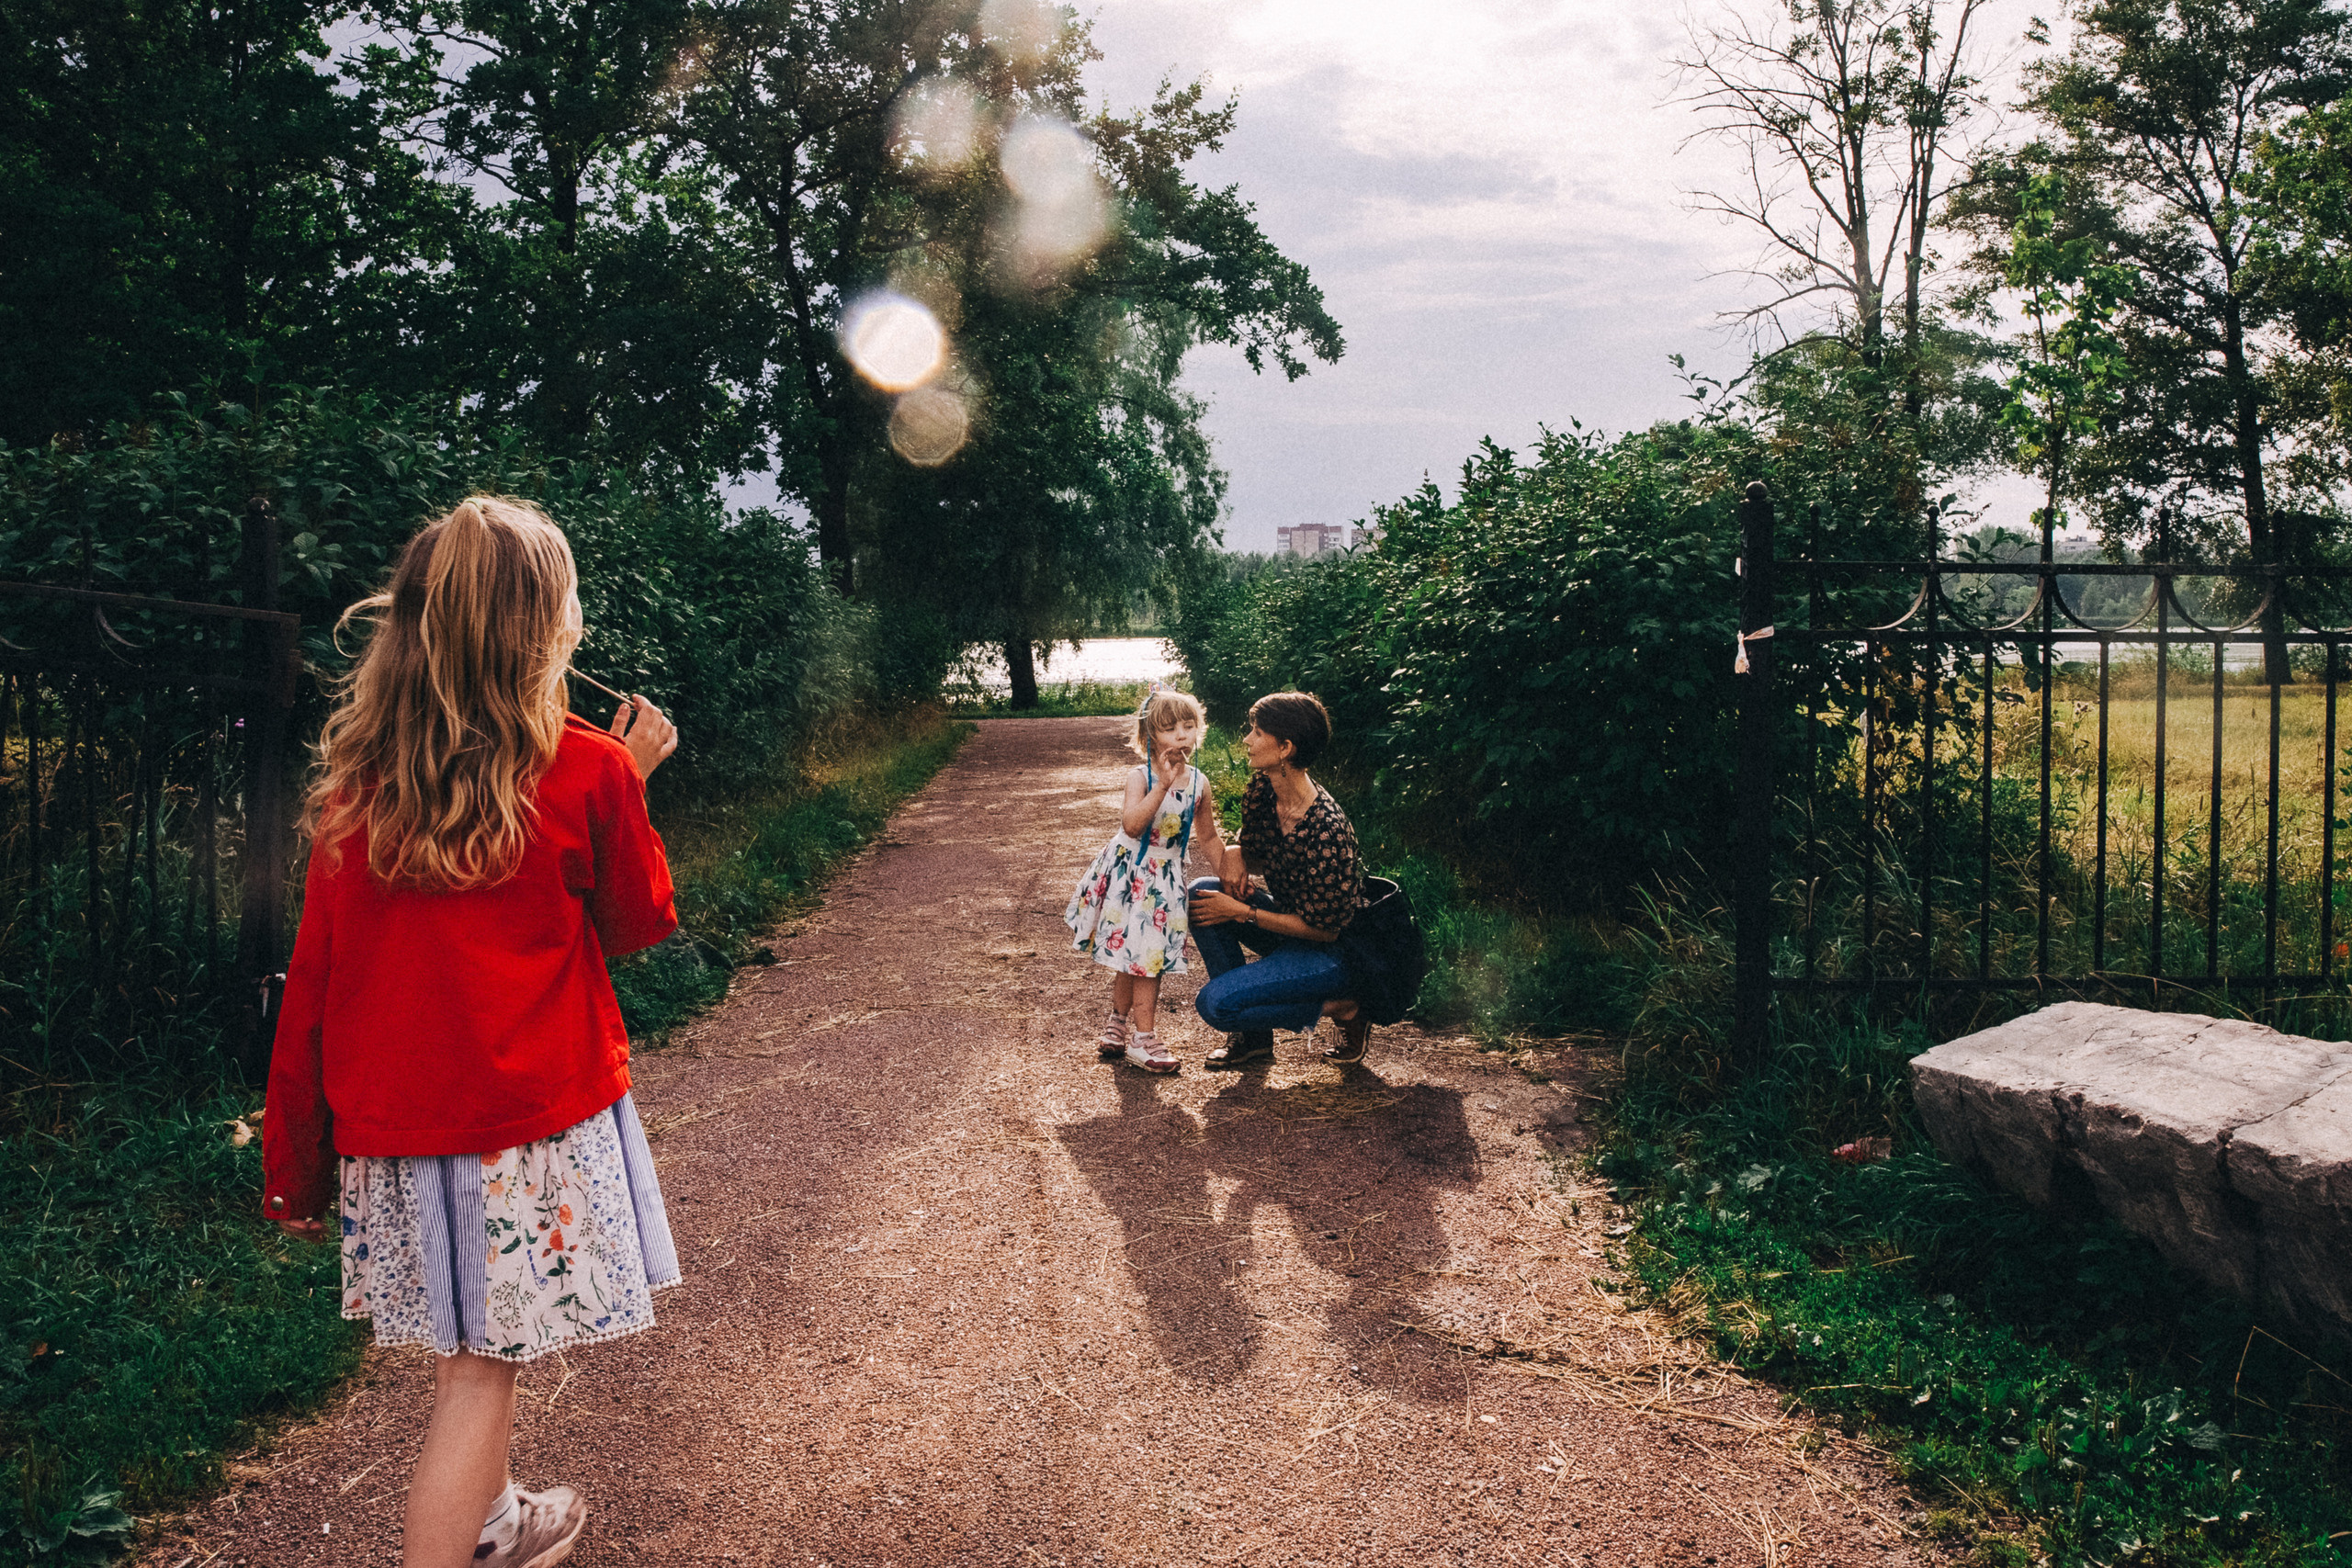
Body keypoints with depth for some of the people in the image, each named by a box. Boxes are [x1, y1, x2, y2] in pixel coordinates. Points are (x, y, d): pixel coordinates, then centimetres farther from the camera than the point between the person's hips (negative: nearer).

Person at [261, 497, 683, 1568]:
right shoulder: (586, 769, -12)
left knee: (461, 1344, 22)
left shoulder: (357, 783, -1)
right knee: (484, 1364, 3)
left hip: (389, 1115, 5)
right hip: (536, 1116, -5)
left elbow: (311, 982, 2)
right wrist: (633, 778, 13)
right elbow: (640, 922, 4)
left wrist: (295, 1162, 10)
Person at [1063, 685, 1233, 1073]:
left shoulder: (1199, 783, 0)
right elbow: (1132, 824, -31)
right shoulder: (1140, 777, -14)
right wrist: (1163, 786, -34)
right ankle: (1142, 1037, 9)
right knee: (1134, 956, 0)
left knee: (1146, 957, 8)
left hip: (1165, 879, 4)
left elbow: (1210, 837, 12)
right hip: (1128, 873, -4)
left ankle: (1119, 1022, 27)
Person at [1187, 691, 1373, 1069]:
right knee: (1202, 893, -7)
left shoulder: (1324, 828, -30)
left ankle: (1342, 1009, -2)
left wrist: (1242, 912, -20)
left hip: (1333, 952, -9)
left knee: (1214, 1004, -20)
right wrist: (1239, 862, -11)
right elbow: (1256, 854, 13)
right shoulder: (1263, 787, -5)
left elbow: (1325, 927, -24)